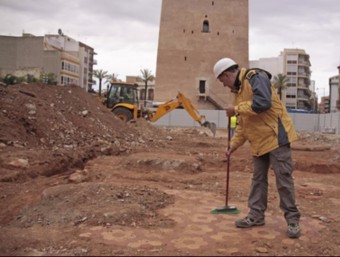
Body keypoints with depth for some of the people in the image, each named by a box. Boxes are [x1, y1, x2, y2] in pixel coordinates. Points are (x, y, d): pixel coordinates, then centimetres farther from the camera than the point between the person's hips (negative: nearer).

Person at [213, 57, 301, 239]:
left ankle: (292, 220, 6)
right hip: (259, 141, 9)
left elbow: (263, 103, -30)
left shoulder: (255, 78, -12)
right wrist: (233, 145, 12)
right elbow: (243, 124, 18)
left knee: (283, 179, -3)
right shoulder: (239, 90, 16)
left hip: (275, 137, -9)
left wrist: (236, 109, -18)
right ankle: (256, 215, 21)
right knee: (258, 179, 11)